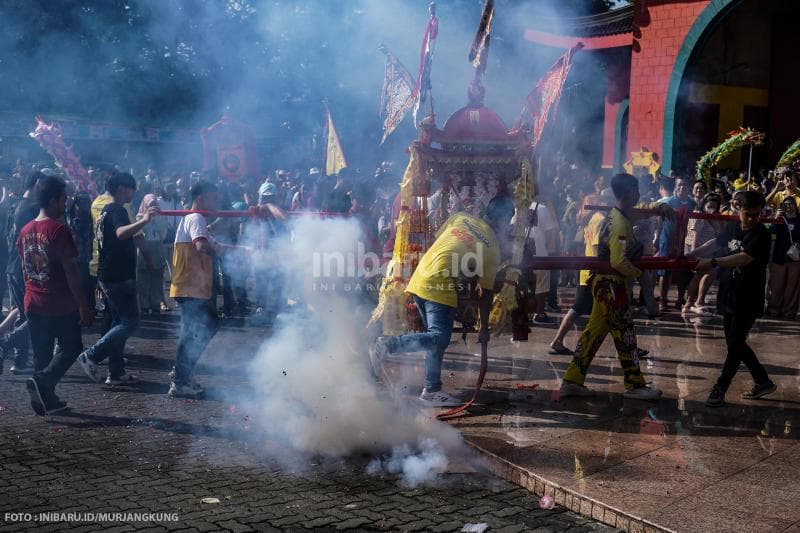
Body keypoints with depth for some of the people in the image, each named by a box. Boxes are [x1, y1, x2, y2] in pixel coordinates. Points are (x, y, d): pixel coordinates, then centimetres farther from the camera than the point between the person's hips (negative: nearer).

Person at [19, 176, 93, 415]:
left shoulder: (26, 231, 6)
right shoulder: (59, 229, -16)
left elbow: (25, 268, 14)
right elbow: (71, 271, -17)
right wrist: (84, 306, -13)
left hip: (33, 303, 7)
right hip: (61, 304, -6)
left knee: (42, 354, 14)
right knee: (71, 348, 8)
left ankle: (46, 399, 18)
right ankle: (42, 381, -11)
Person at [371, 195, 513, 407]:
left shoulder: (460, 217, 15)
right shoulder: (492, 247, 4)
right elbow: (486, 293, 8)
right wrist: (484, 327, 17)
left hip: (419, 279, 8)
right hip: (440, 286, -7)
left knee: (436, 336, 15)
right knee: (439, 338, -8)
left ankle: (432, 390, 18)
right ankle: (388, 344, -23)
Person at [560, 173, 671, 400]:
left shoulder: (617, 215, 9)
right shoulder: (620, 224, -21)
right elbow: (618, 262, -28)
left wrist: (660, 207, 15)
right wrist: (638, 273, -12)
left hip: (604, 282, 10)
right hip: (611, 284, -10)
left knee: (595, 331, 11)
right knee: (625, 335, 1)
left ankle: (572, 381, 13)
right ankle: (635, 385, 12)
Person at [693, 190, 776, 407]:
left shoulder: (761, 235, -18)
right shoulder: (733, 227, 4)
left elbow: (744, 258, -32)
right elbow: (715, 243, 21)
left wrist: (713, 263, -38)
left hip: (749, 300, -8)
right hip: (732, 295, 8)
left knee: (735, 344, -4)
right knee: (735, 342, 15)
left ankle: (720, 389, 4)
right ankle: (763, 382, 28)